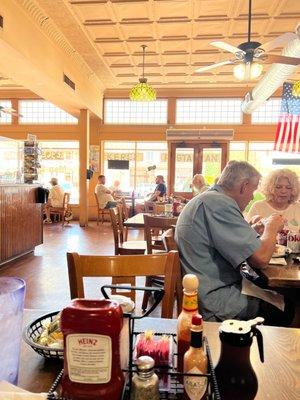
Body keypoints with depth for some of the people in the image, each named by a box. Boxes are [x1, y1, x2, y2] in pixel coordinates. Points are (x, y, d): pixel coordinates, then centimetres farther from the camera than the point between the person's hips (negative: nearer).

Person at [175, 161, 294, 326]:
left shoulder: (208, 198, 10)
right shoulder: (220, 203, -23)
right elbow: (260, 258, -24)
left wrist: (253, 229, 16)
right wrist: (271, 229, -6)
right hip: (215, 302, -10)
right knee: (285, 310, 4)